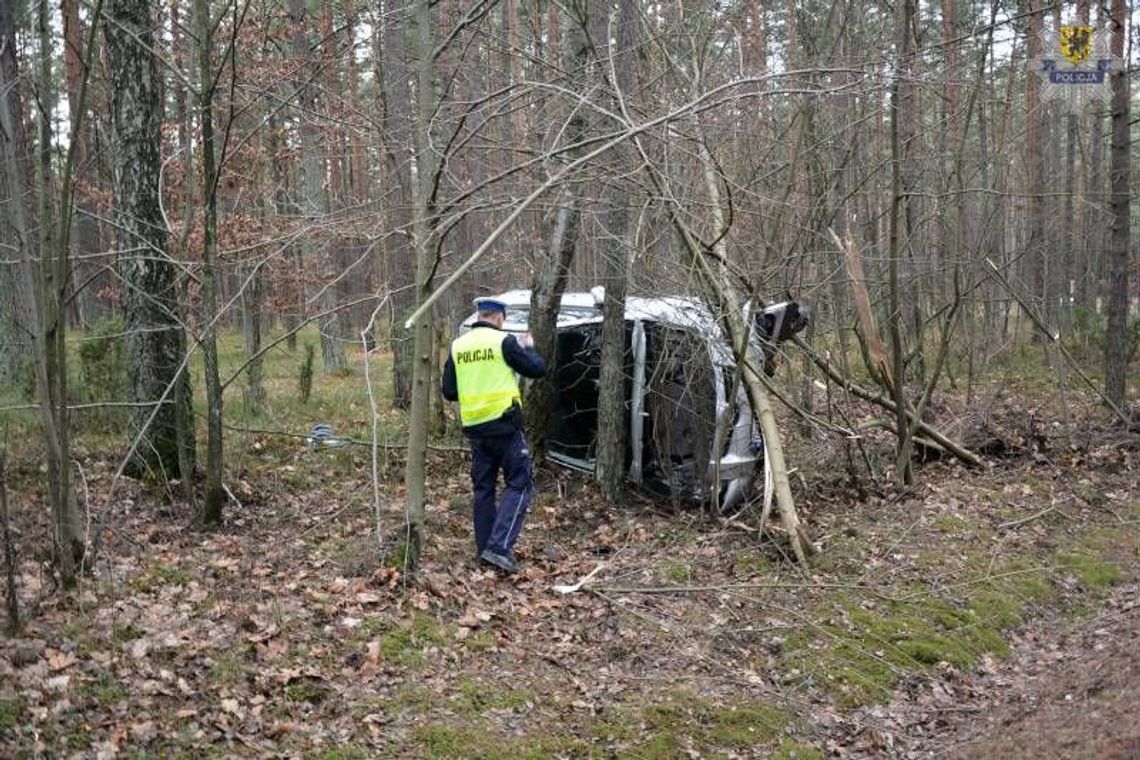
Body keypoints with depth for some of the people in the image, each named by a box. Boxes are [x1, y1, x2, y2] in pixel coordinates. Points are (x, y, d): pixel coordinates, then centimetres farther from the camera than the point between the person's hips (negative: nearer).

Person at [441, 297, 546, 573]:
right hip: (504, 424, -5)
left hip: (474, 427, 6)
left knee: (483, 488, 15)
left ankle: (484, 548, 18)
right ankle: (499, 546, -12)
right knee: (519, 484, 0)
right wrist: (528, 347, 14)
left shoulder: (458, 346, 7)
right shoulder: (504, 341, -8)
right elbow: (538, 369, -4)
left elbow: (448, 391, 10)